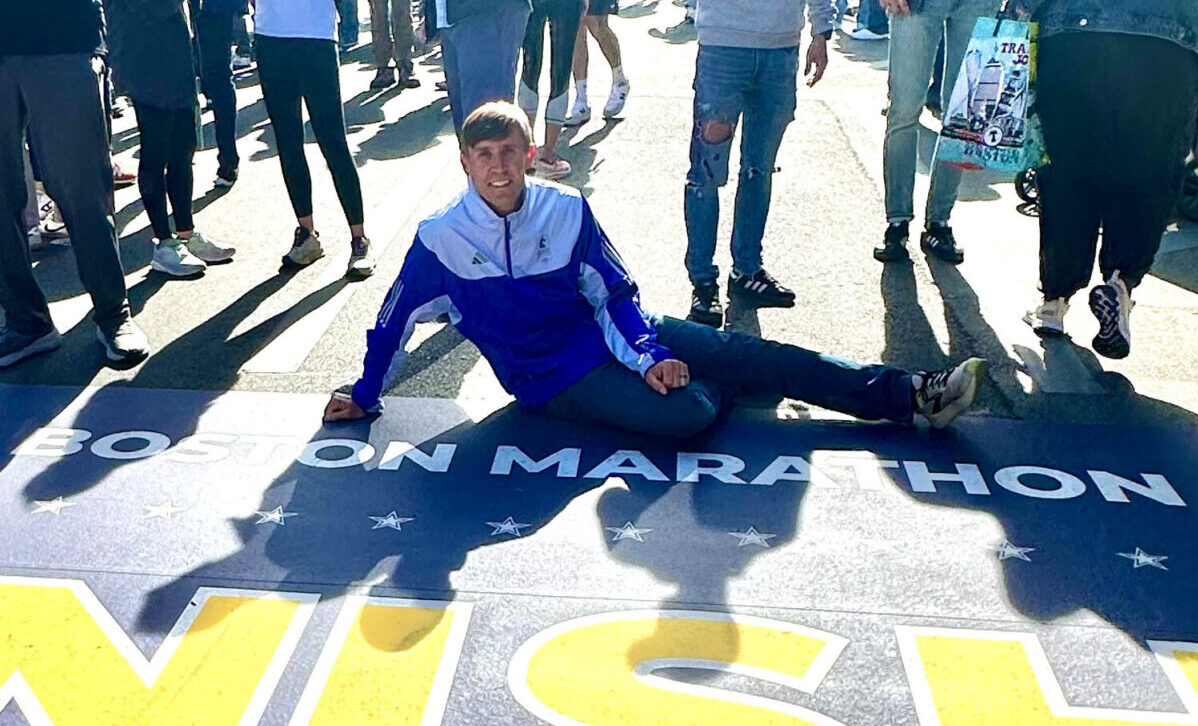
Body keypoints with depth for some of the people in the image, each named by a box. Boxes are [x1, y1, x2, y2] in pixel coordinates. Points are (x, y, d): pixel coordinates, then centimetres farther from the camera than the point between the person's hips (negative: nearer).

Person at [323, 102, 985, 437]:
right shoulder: (440, 239, -14)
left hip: (611, 333, 4)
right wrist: (363, 397, 6)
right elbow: (395, 320, -2)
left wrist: (650, 354, -15)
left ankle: (912, 394, -2)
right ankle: (711, 385, 11)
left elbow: (615, 294, 0)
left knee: (751, 355, -8)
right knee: (686, 413, -27)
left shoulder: (566, 210, -7)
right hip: (555, 381, -3)